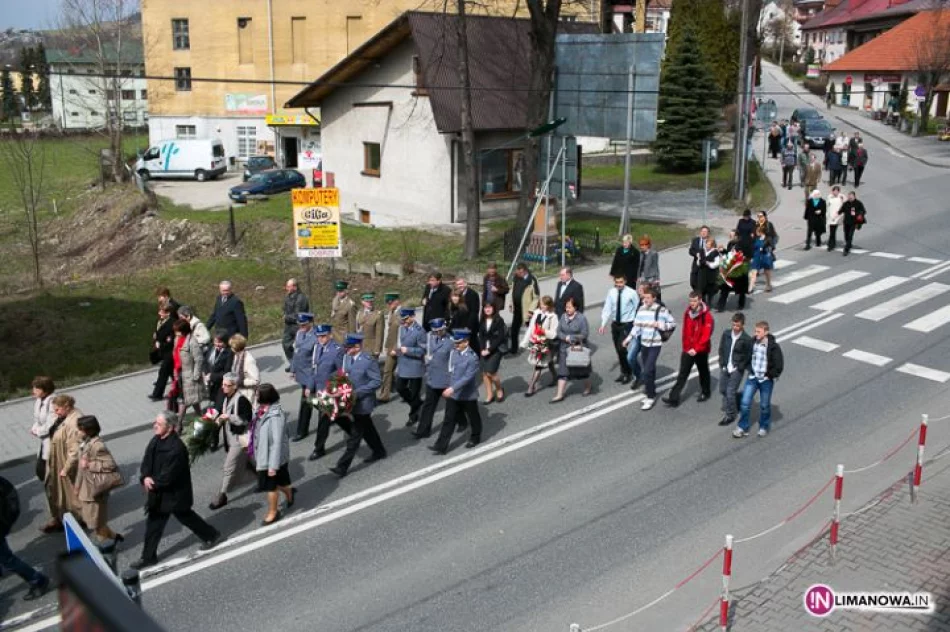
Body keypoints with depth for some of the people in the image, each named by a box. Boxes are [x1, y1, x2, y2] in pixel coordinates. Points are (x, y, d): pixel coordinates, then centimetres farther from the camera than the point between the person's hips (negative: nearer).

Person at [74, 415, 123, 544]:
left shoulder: (97, 445, -24)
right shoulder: (86, 443, 4)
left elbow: (111, 465, -28)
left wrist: (90, 465, -26)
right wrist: (78, 486, 18)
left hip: (95, 490, -9)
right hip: (87, 488, 9)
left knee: (96, 521, 3)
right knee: (90, 519, 19)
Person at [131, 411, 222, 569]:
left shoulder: (176, 448, -29)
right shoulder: (156, 440, -2)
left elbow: (168, 476, -27)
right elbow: (147, 461, 1)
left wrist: (153, 483, -15)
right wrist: (145, 477, -17)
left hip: (174, 492, -8)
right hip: (159, 491, 8)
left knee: (185, 516, 12)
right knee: (153, 523, 13)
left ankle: (212, 535, 34)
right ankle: (148, 557, 24)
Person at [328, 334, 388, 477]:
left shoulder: (369, 361, -19)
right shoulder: (347, 357, 3)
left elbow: (376, 381, -18)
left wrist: (358, 392, -23)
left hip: (363, 403, -8)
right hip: (351, 401, 8)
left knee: (354, 435, -4)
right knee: (367, 429, 23)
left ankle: (342, 467, -4)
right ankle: (379, 451, 42)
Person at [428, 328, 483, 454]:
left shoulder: (472, 358, -21)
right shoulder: (453, 353, -1)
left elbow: (468, 377, -28)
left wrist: (453, 388, -35)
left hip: (468, 395, -5)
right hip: (453, 394, 5)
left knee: (473, 418, 17)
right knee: (449, 420, 3)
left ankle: (475, 438, 41)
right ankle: (441, 446, 2)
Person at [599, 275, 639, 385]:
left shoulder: (632, 293, -11)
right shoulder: (611, 293, -3)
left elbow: (638, 308, -5)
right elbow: (607, 309, -2)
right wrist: (603, 324, -9)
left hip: (627, 324, -4)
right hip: (615, 324, 4)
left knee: (622, 348, -12)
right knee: (618, 350, 12)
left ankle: (627, 373, 7)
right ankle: (624, 371, 29)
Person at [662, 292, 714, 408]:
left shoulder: (706, 315, -18)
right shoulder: (687, 312, 0)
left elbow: (706, 335, -22)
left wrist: (696, 349, -25)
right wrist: (686, 346, 6)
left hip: (701, 350, -4)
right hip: (688, 350, 4)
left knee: (703, 372, 17)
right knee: (682, 374, 1)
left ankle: (705, 392, 38)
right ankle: (673, 398, -2)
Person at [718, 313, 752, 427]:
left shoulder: (747, 339, -14)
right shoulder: (726, 334, -2)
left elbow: (748, 357, -8)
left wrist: (739, 368, -11)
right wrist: (722, 364, 1)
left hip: (737, 370, -5)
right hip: (725, 367, 5)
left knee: (730, 392, -6)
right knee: (723, 390, 16)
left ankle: (730, 415, 9)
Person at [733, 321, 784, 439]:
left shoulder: (773, 347, -17)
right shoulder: (753, 342, -4)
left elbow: (779, 365, -13)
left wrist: (770, 375, -9)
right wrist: (750, 368, 9)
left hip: (766, 380, -4)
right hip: (752, 378, 4)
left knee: (764, 405, 11)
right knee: (745, 403, 0)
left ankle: (764, 427, 31)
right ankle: (742, 428, 11)